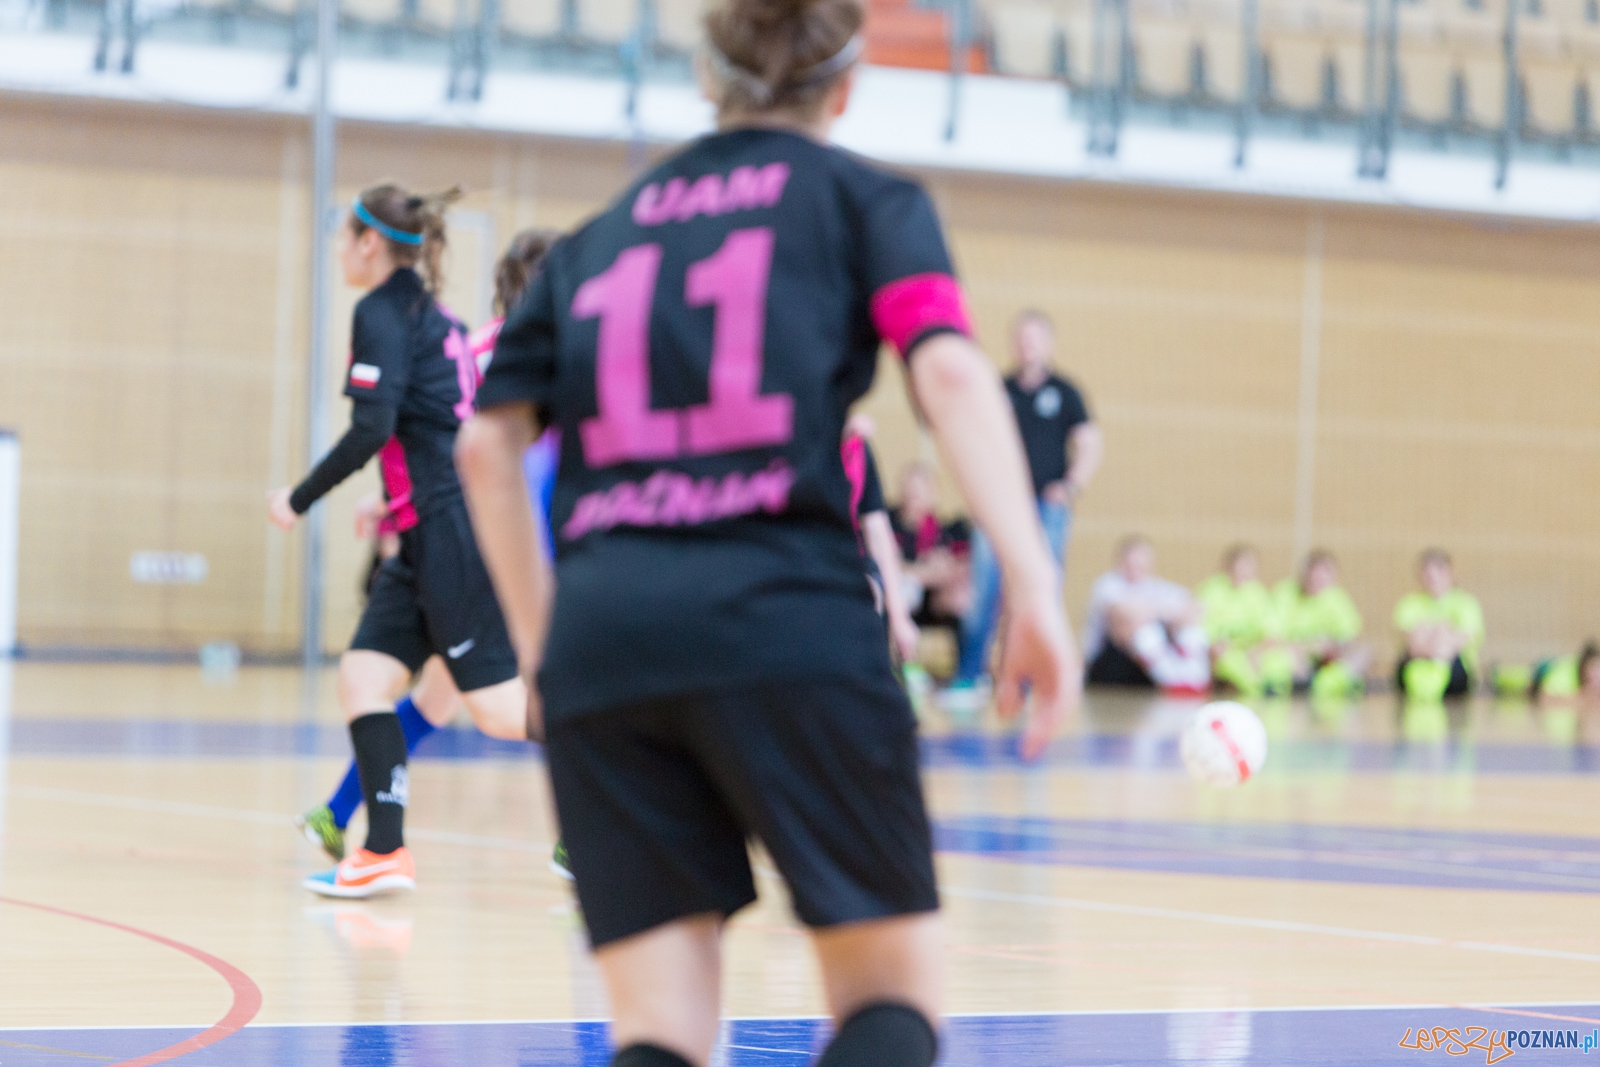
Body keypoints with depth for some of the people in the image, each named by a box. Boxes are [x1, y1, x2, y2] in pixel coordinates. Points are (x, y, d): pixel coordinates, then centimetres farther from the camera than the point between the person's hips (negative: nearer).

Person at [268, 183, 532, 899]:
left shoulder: (383, 313, -9)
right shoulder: (432, 316, 18)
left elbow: (371, 429, -18)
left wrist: (300, 499, -9)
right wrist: (401, 504, 26)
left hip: (452, 531, -10)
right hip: (429, 540, 10)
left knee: (499, 709, -8)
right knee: (364, 678, 4)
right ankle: (384, 852, -1)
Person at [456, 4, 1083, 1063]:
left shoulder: (596, 239, 24)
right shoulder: (864, 199, 14)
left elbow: (487, 442, 15)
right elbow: (950, 372, -5)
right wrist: (1035, 586, -12)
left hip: (600, 636, 4)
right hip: (789, 618, -3)